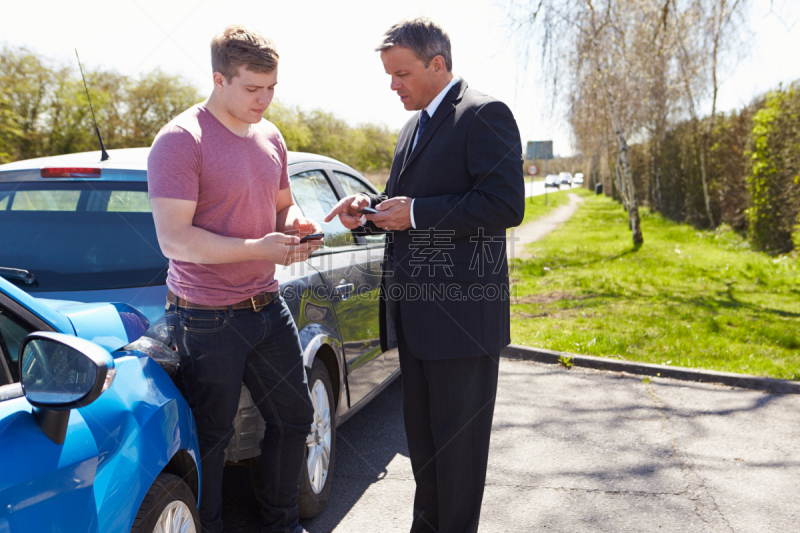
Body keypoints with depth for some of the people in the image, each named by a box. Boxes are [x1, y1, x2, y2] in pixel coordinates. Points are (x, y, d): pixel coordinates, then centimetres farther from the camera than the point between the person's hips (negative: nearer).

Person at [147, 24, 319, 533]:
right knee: (212, 437, 5)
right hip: (208, 318, -7)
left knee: (294, 417, 17)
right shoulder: (180, 140, -15)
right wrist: (258, 249, -27)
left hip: (268, 306, 8)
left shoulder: (271, 137, 8)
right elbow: (174, 239, -21)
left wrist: (296, 224, -2)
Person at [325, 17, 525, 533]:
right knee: (422, 429, 19)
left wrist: (415, 213, -18)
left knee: (458, 438, 3)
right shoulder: (415, 125, 18)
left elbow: (506, 205, -20)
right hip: (417, 314, 9)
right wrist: (372, 208, 5)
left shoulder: (484, 114, -10)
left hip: (461, 312, -9)